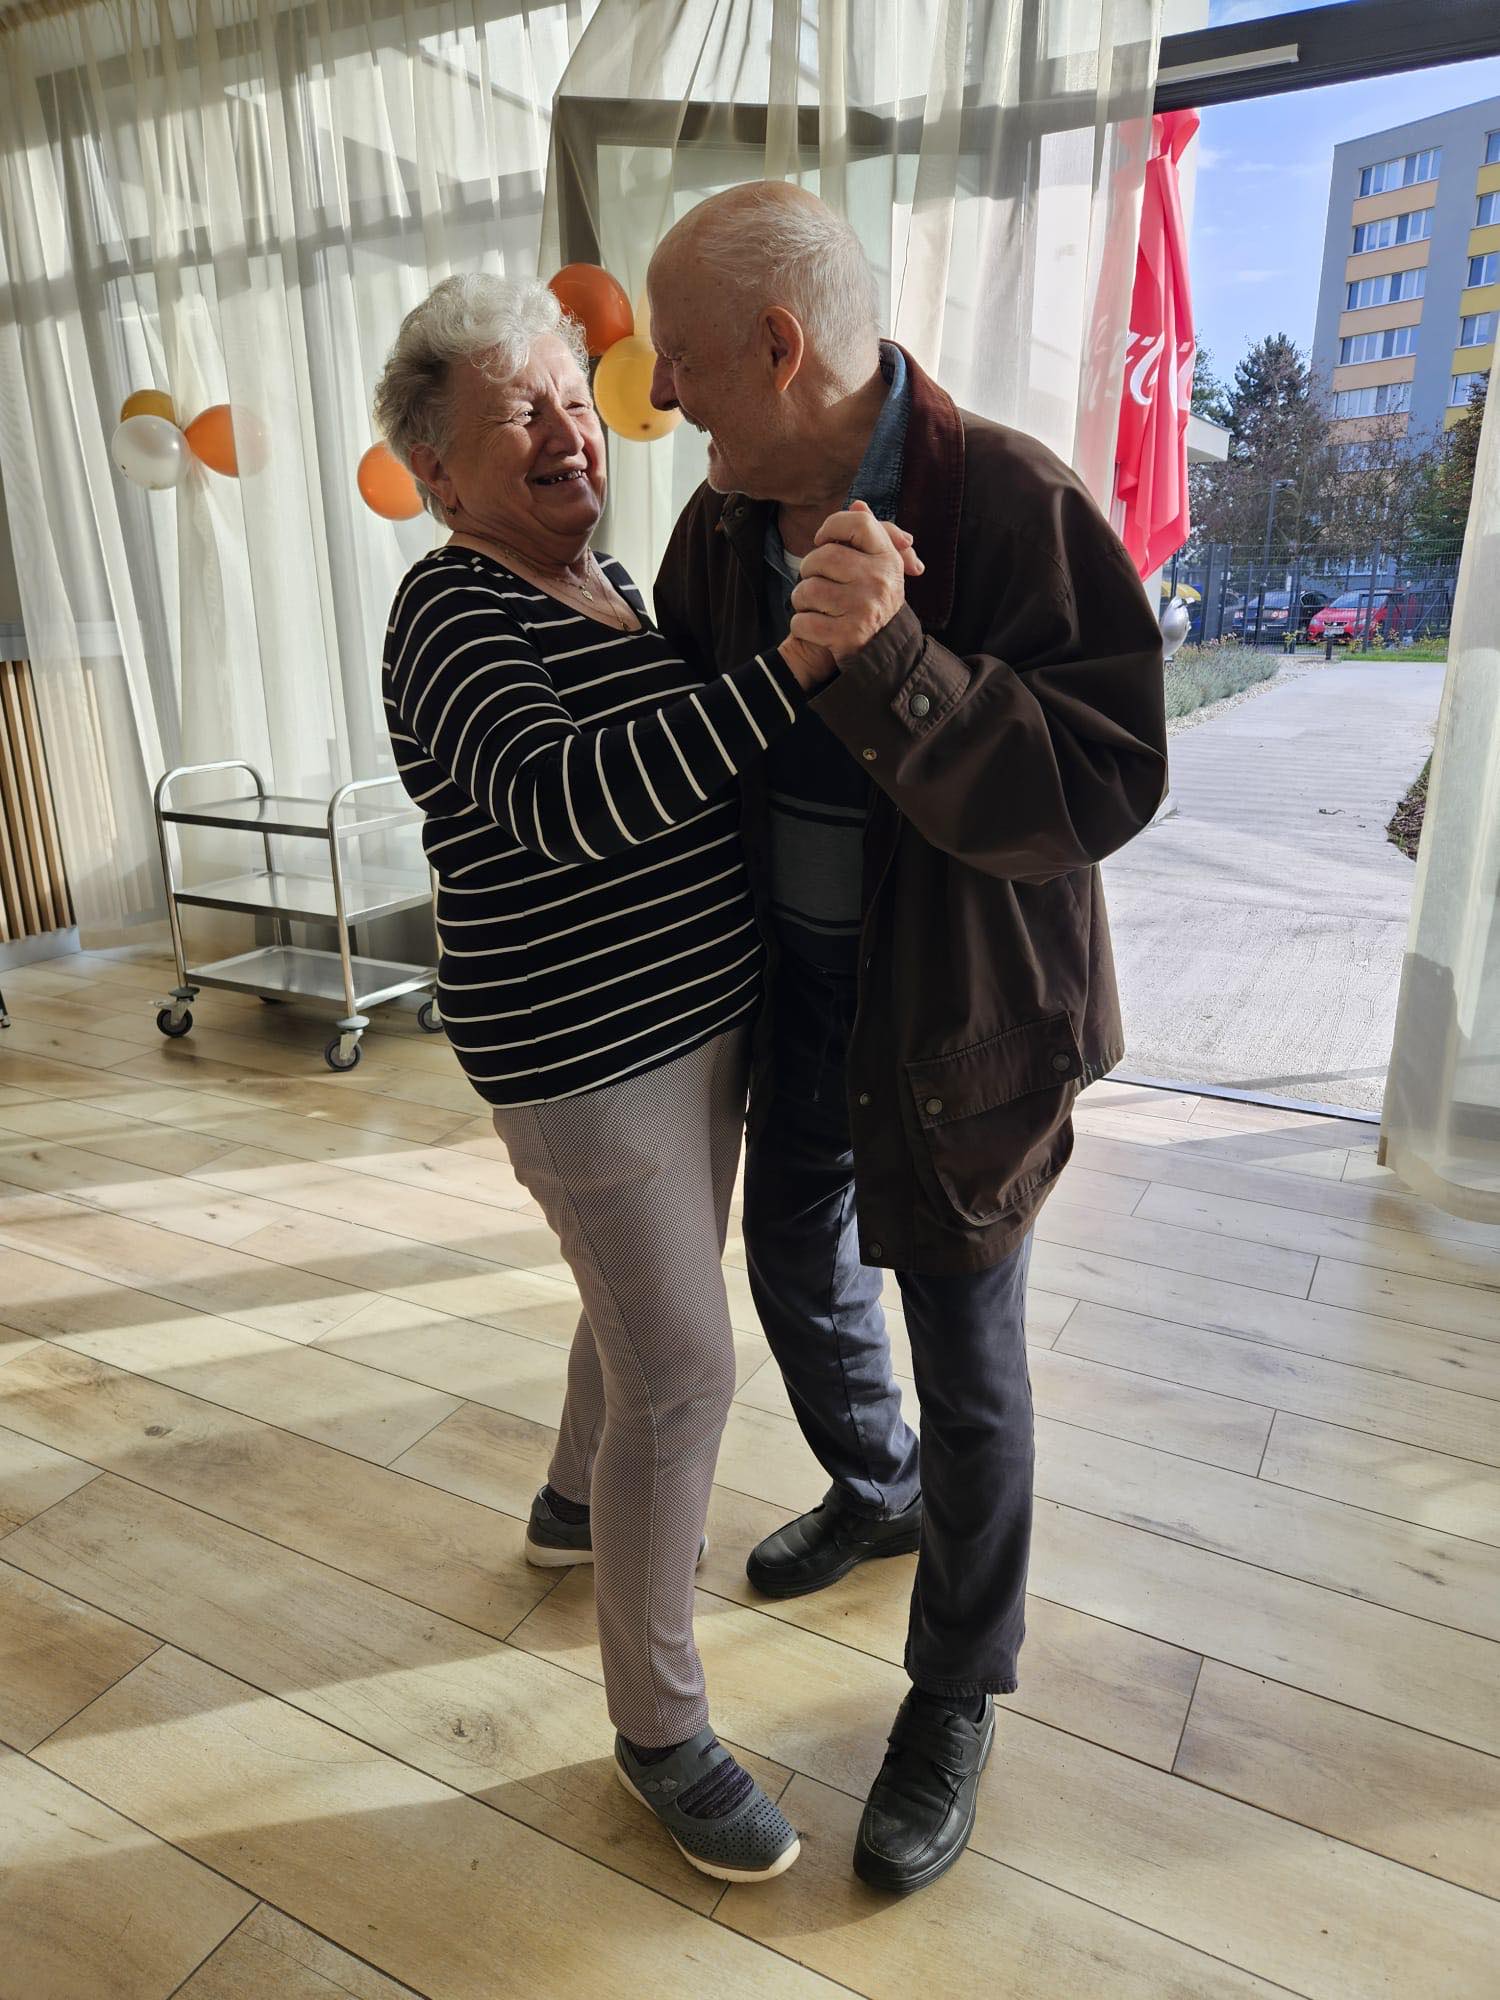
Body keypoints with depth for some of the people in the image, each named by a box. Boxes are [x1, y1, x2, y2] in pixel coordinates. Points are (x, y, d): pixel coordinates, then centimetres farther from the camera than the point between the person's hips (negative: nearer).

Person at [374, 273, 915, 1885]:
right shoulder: (454, 612, -16)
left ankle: (574, 1507, 52)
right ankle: (660, 1730, 21)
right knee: (682, 1376, -2)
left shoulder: (604, 578, 10)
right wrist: (796, 660, -41)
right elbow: (566, 798, -35)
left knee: (649, 1305, 24)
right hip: (583, 1051, -9)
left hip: (697, 1016, 9)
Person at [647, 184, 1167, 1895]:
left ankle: (958, 1693, 33)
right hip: (793, 983, 7)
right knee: (797, 1261, 23)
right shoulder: (726, 516, 0)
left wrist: (892, 664, -37)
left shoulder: (1013, 502, -20)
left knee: (966, 1361, 7)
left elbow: (1107, 784, -26)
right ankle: (876, 1494, 54)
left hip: (955, 1013, -6)